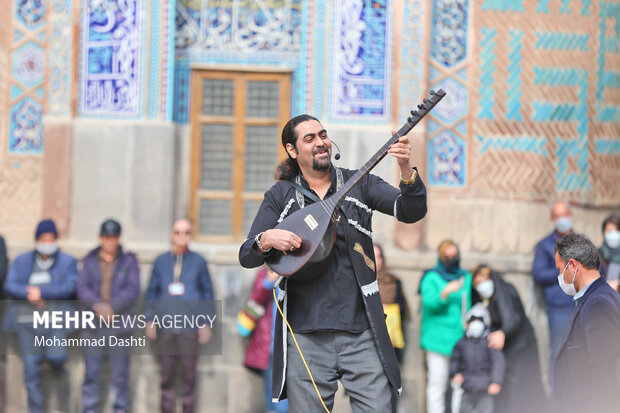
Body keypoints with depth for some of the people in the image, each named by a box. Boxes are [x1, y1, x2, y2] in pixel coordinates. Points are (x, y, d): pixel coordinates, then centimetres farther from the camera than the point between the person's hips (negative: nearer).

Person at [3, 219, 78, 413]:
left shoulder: (68, 262, 8)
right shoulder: (21, 262, 14)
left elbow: (70, 288, -5)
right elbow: (9, 286, 3)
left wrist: (41, 292, -11)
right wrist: (30, 295, -13)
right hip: (27, 321, 2)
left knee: (57, 364, -13)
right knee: (31, 368, -1)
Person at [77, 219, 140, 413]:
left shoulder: (129, 260, 4)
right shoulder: (90, 260, 8)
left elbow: (133, 290, -4)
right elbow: (82, 288, 1)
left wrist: (112, 306, -15)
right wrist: (97, 305, -16)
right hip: (93, 324, 1)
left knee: (120, 372, -1)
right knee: (91, 371, 1)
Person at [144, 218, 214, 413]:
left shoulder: (198, 262, 4)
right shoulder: (160, 261, 8)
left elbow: (208, 294, 7)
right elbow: (151, 292, 12)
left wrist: (206, 324, 2)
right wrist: (150, 320, 6)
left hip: (189, 326, -1)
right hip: (165, 327, 1)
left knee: (189, 373, -1)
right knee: (166, 373, 3)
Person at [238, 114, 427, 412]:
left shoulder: (357, 184, 9)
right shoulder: (280, 196, 10)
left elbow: (411, 211, -4)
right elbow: (246, 257, 7)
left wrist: (406, 170, -22)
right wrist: (267, 239, -15)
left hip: (360, 331, 0)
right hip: (306, 335, 0)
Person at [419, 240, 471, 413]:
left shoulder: (466, 277, 17)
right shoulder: (432, 278, 3)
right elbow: (429, 302, -13)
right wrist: (446, 292, -29)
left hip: (461, 338, 4)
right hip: (438, 339, -4)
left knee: (462, 384, -2)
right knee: (437, 382, -7)